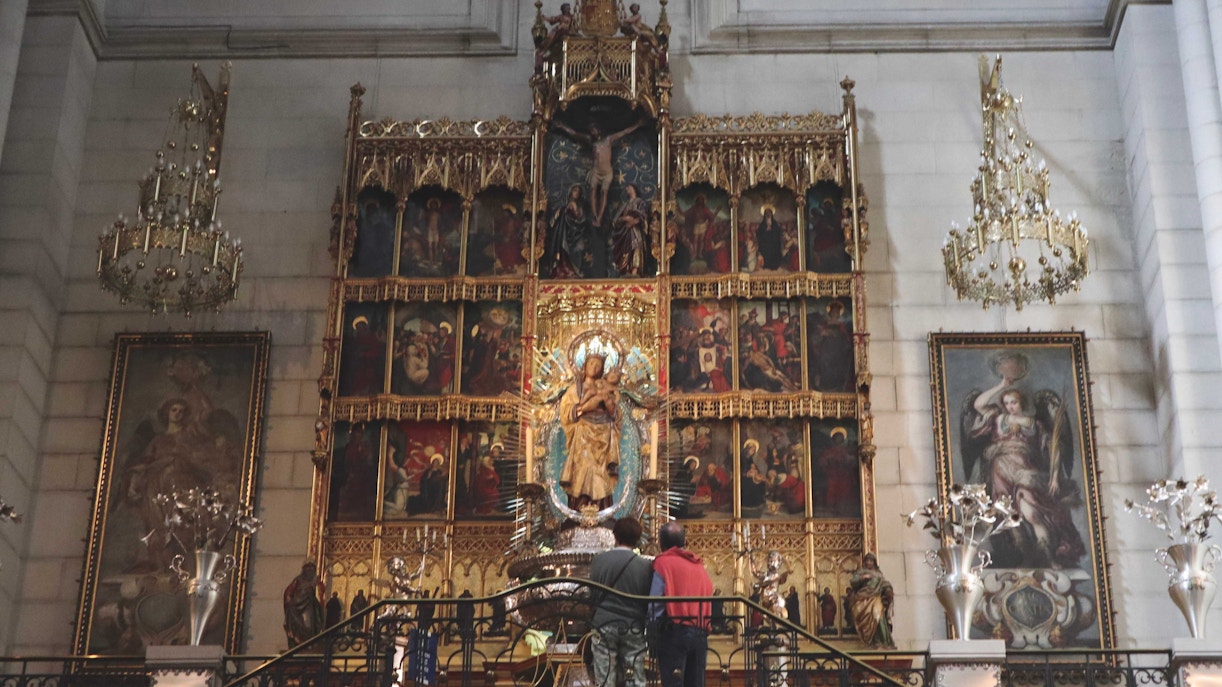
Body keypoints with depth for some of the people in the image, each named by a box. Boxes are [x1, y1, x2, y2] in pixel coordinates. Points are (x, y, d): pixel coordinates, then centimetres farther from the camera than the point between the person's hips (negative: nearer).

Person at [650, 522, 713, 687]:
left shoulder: (663, 563, -2)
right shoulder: (700, 566, 15)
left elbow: (654, 604, -7)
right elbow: (708, 600, 14)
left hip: (673, 632, -5)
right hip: (701, 634, 6)